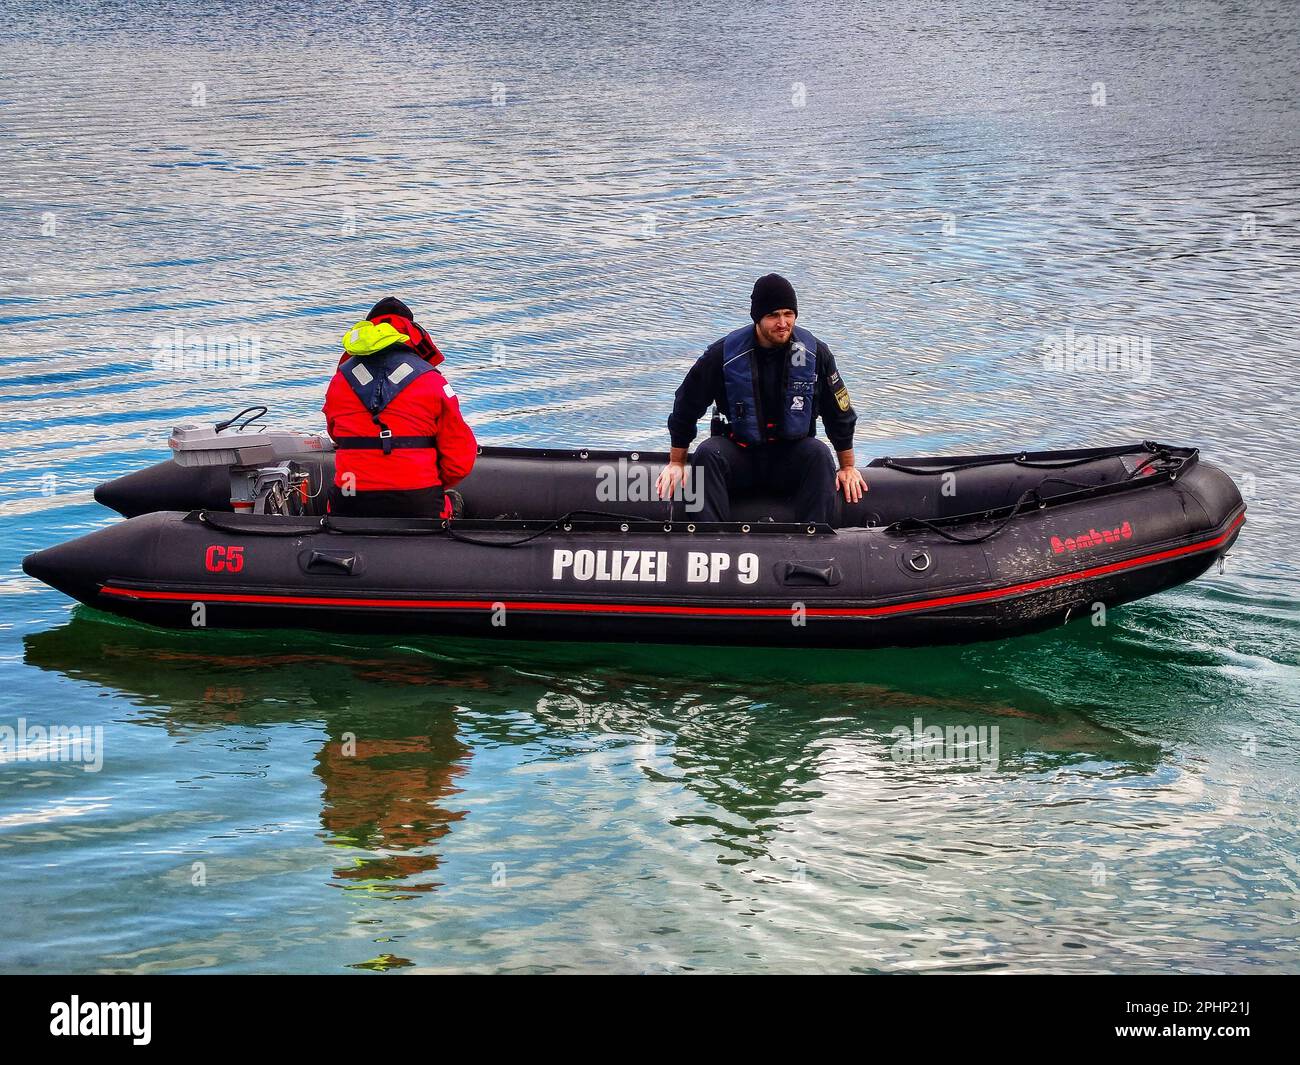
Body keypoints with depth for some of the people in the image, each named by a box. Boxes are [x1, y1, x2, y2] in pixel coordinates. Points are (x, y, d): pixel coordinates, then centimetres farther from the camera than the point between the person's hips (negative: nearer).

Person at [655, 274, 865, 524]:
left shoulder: (815, 353, -6)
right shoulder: (723, 354, -10)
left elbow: (840, 412, 7)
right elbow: (686, 405, 3)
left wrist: (848, 467, 10)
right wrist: (676, 463, 7)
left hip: (791, 461, 0)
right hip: (739, 454, 0)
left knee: (819, 453, -30)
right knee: (707, 454, -29)